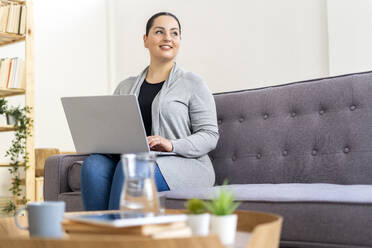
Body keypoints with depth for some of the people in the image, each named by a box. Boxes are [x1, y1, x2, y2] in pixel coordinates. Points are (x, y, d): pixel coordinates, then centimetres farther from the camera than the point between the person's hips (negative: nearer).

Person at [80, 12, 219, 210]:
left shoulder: (193, 84, 6)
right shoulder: (125, 87, 20)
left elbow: (210, 135, -1)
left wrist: (171, 145, -18)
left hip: (184, 163, -4)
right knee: (93, 164, -27)